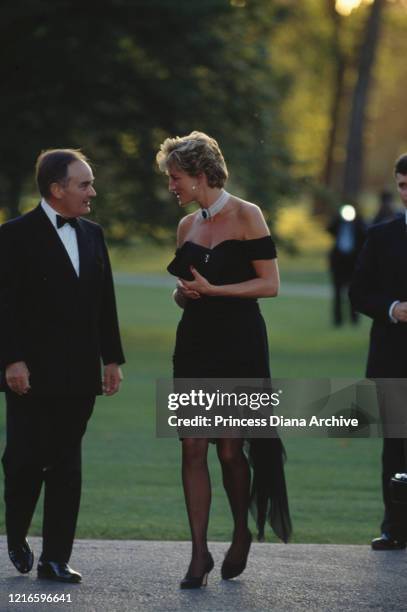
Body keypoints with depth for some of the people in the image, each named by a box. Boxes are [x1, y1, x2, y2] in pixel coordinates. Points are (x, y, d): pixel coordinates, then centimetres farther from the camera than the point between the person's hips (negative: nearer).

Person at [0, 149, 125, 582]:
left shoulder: (92, 235, 13)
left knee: (66, 466, 5)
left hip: (78, 374, 5)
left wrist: (112, 359, 10)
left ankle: (55, 558, 8)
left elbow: (105, 303, 15)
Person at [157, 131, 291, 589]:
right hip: (195, 344, 5)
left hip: (239, 345, -5)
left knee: (230, 451, -1)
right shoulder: (187, 226, 12)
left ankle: (241, 535, 24)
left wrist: (213, 289, -16)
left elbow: (270, 284, -10)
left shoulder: (246, 216, -6)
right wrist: (183, 293, -2)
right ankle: (199, 554, 0)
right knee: (192, 449, -3)